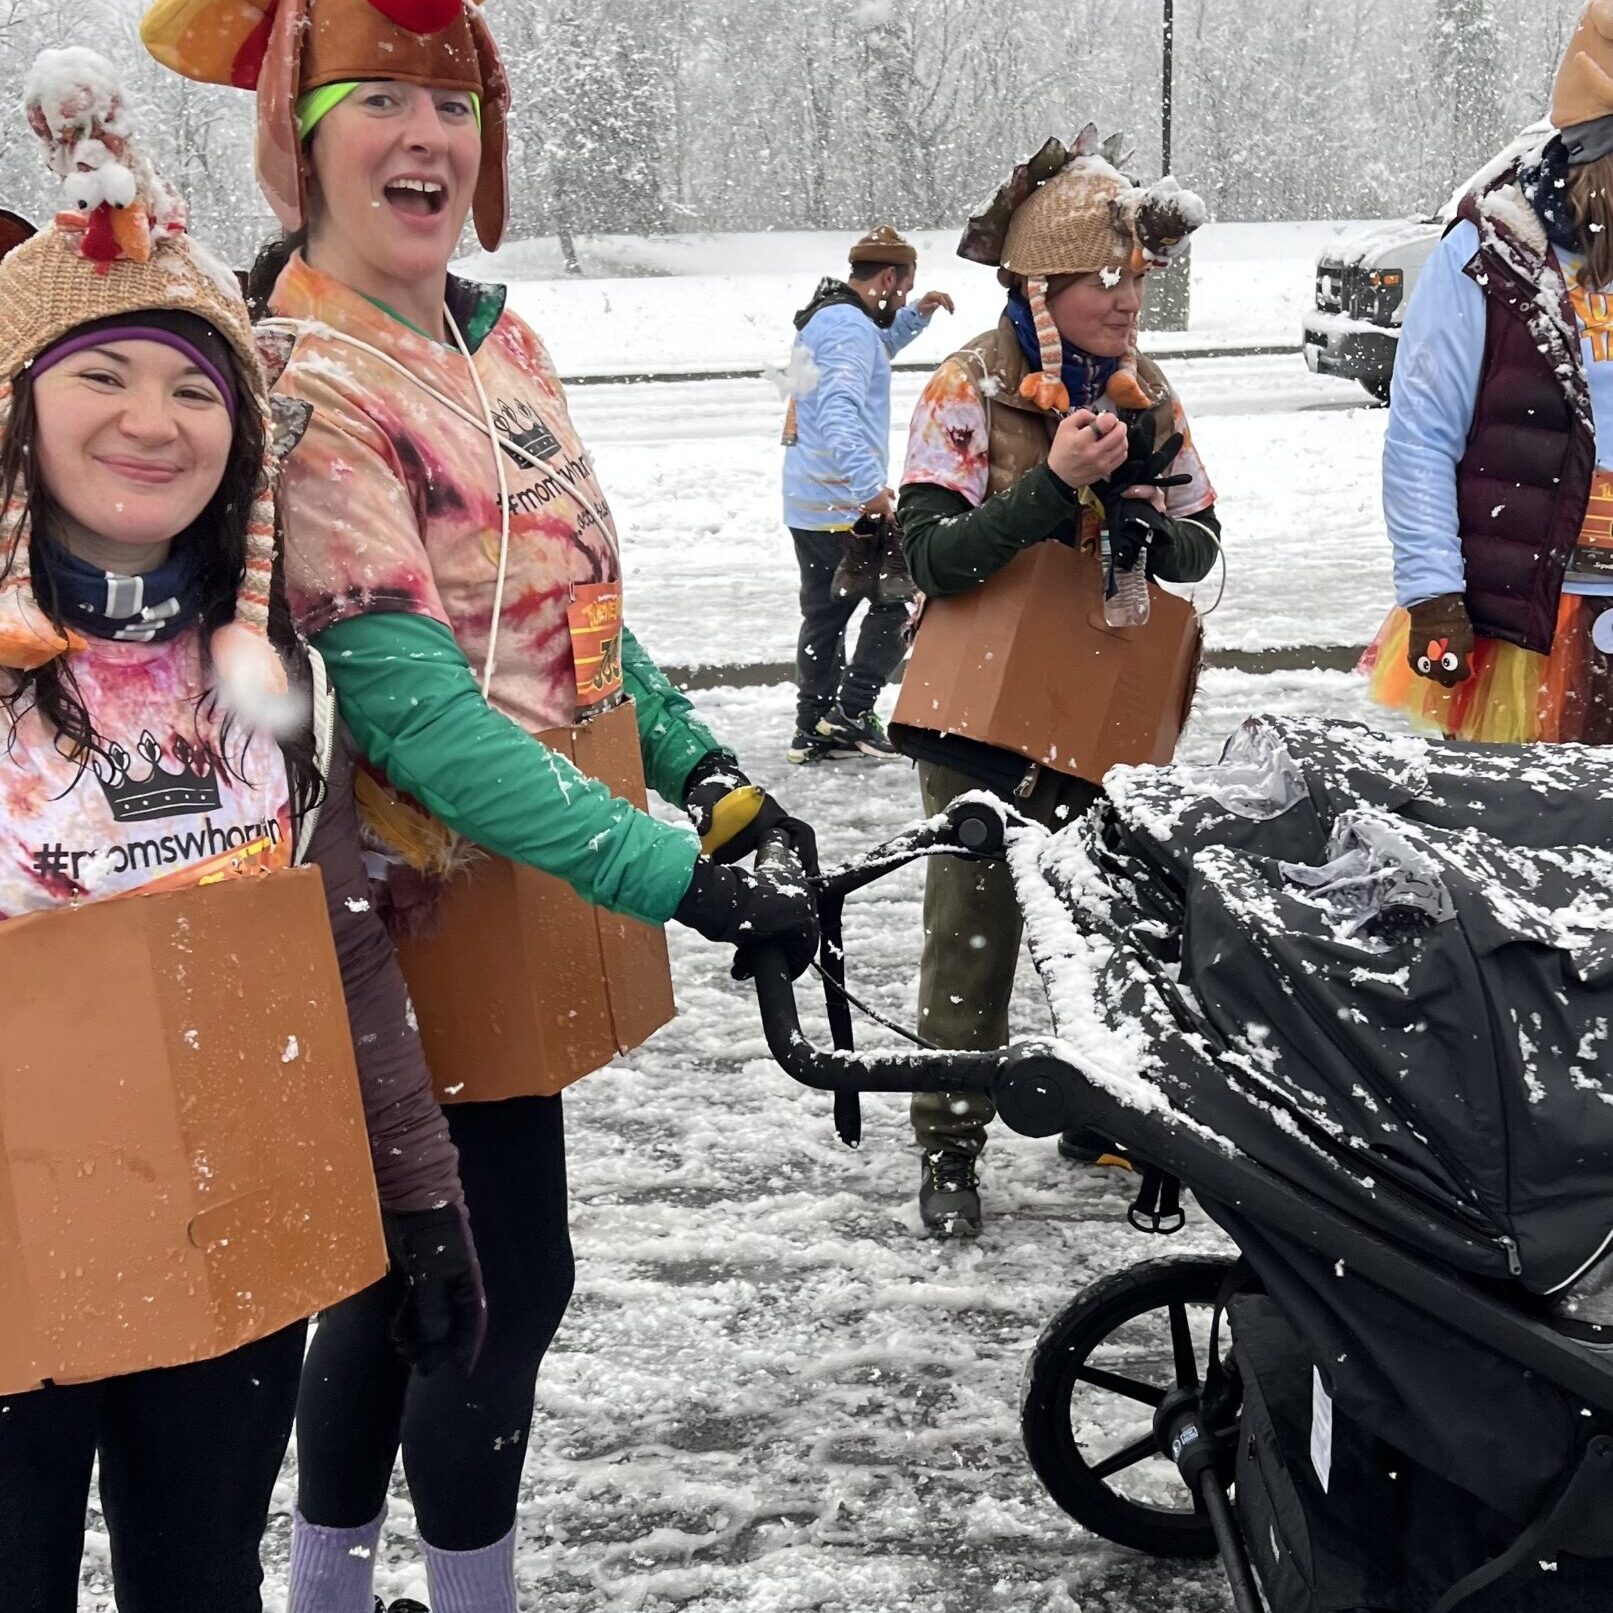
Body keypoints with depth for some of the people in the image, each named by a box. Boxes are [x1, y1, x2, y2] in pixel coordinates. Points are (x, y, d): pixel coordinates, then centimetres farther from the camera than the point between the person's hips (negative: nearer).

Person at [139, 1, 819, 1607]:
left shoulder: (499, 337, 9)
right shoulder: (299, 380, -18)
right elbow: (409, 705, -25)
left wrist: (695, 761, 4)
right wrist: (668, 873, -29)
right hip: (447, 907, -8)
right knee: (511, 1278, 0)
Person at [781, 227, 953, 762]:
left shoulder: (825, 317, 16)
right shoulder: (849, 327, -16)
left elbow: (877, 349, 39)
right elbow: (839, 411, -31)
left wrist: (918, 315, 25)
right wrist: (869, 485, -40)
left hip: (808, 501, 10)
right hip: (844, 502, -10)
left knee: (825, 611, 14)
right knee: (895, 598, -1)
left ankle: (814, 729, 19)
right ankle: (853, 711, -3)